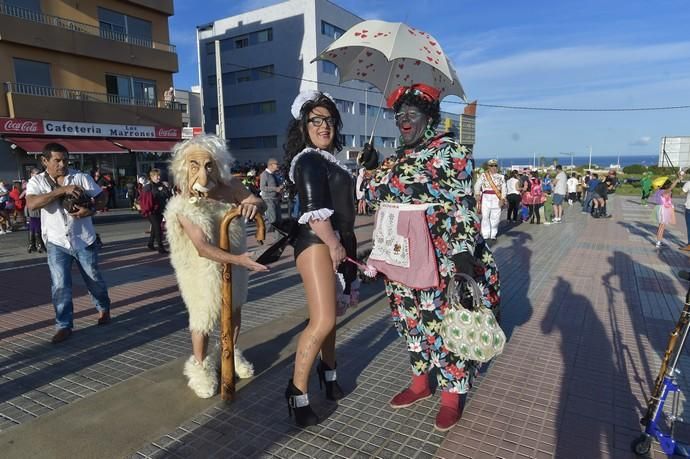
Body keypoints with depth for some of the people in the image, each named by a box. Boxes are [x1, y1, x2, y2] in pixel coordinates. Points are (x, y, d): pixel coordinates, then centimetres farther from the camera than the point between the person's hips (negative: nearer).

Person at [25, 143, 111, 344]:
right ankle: (64, 326, 12)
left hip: (84, 240, 0)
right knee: (60, 285, -2)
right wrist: (62, 190, -27)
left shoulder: (81, 177, -4)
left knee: (94, 279, 14)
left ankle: (104, 308, 38)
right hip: (56, 243, 0)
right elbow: (31, 203, -20)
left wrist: (90, 210, -23)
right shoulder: (37, 181, -2)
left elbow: (102, 197, -2)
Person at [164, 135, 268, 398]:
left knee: (235, 310, 19)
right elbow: (203, 248, -33)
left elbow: (261, 203, -9)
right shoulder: (183, 206, -25)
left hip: (234, 262, 5)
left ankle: (231, 354, 44)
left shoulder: (230, 187, -16)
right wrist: (239, 259, -43)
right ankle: (200, 366, 31)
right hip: (203, 268, -4)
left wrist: (253, 205, -33)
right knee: (204, 317, 6)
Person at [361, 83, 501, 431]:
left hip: (442, 259, -7)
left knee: (443, 322, 3)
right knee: (412, 320, 16)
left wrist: (463, 252, -23)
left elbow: (462, 205, -16)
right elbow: (381, 198, 20)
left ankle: (452, 395, 22)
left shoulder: (449, 151, -8)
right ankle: (420, 382, 35)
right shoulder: (398, 159, 13)